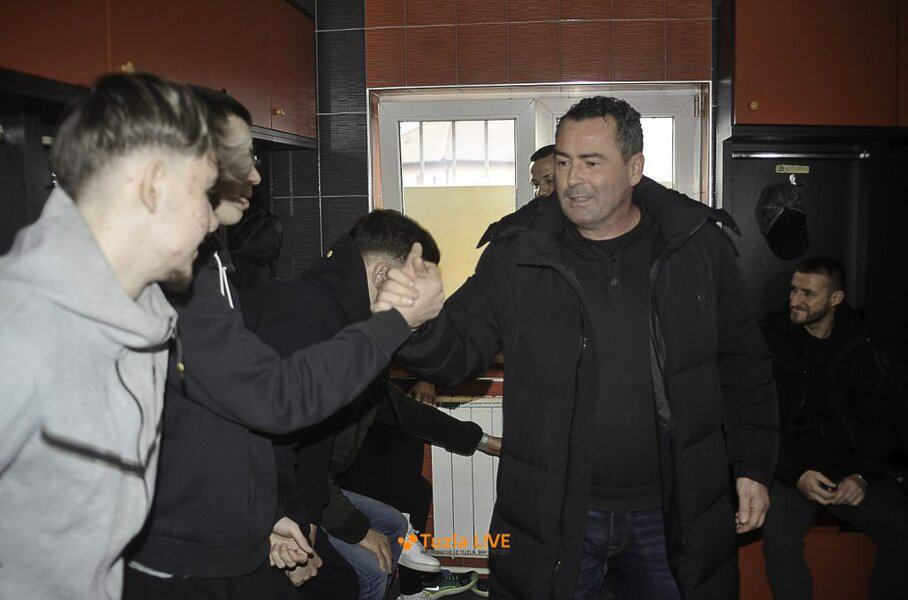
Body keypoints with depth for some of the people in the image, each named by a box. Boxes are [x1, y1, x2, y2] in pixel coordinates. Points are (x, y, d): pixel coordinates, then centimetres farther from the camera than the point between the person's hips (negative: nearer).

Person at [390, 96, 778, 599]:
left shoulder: (698, 244, -2)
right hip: (552, 515, 0)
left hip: (675, 512, 1)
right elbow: (456, 354, -7)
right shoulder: (516, 255, -5)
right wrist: (414, 325, -29)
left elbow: (742, 363, 6)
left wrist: (753, 467, 5)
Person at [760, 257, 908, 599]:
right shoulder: (772, 340, -2)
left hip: (852, 470, 3)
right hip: (789, 470, -3)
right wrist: (796, 475, -14)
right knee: (779, 540, -29)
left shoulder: (862, 349, 7)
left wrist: (863, 476, -7)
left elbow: (880, 422, 9)